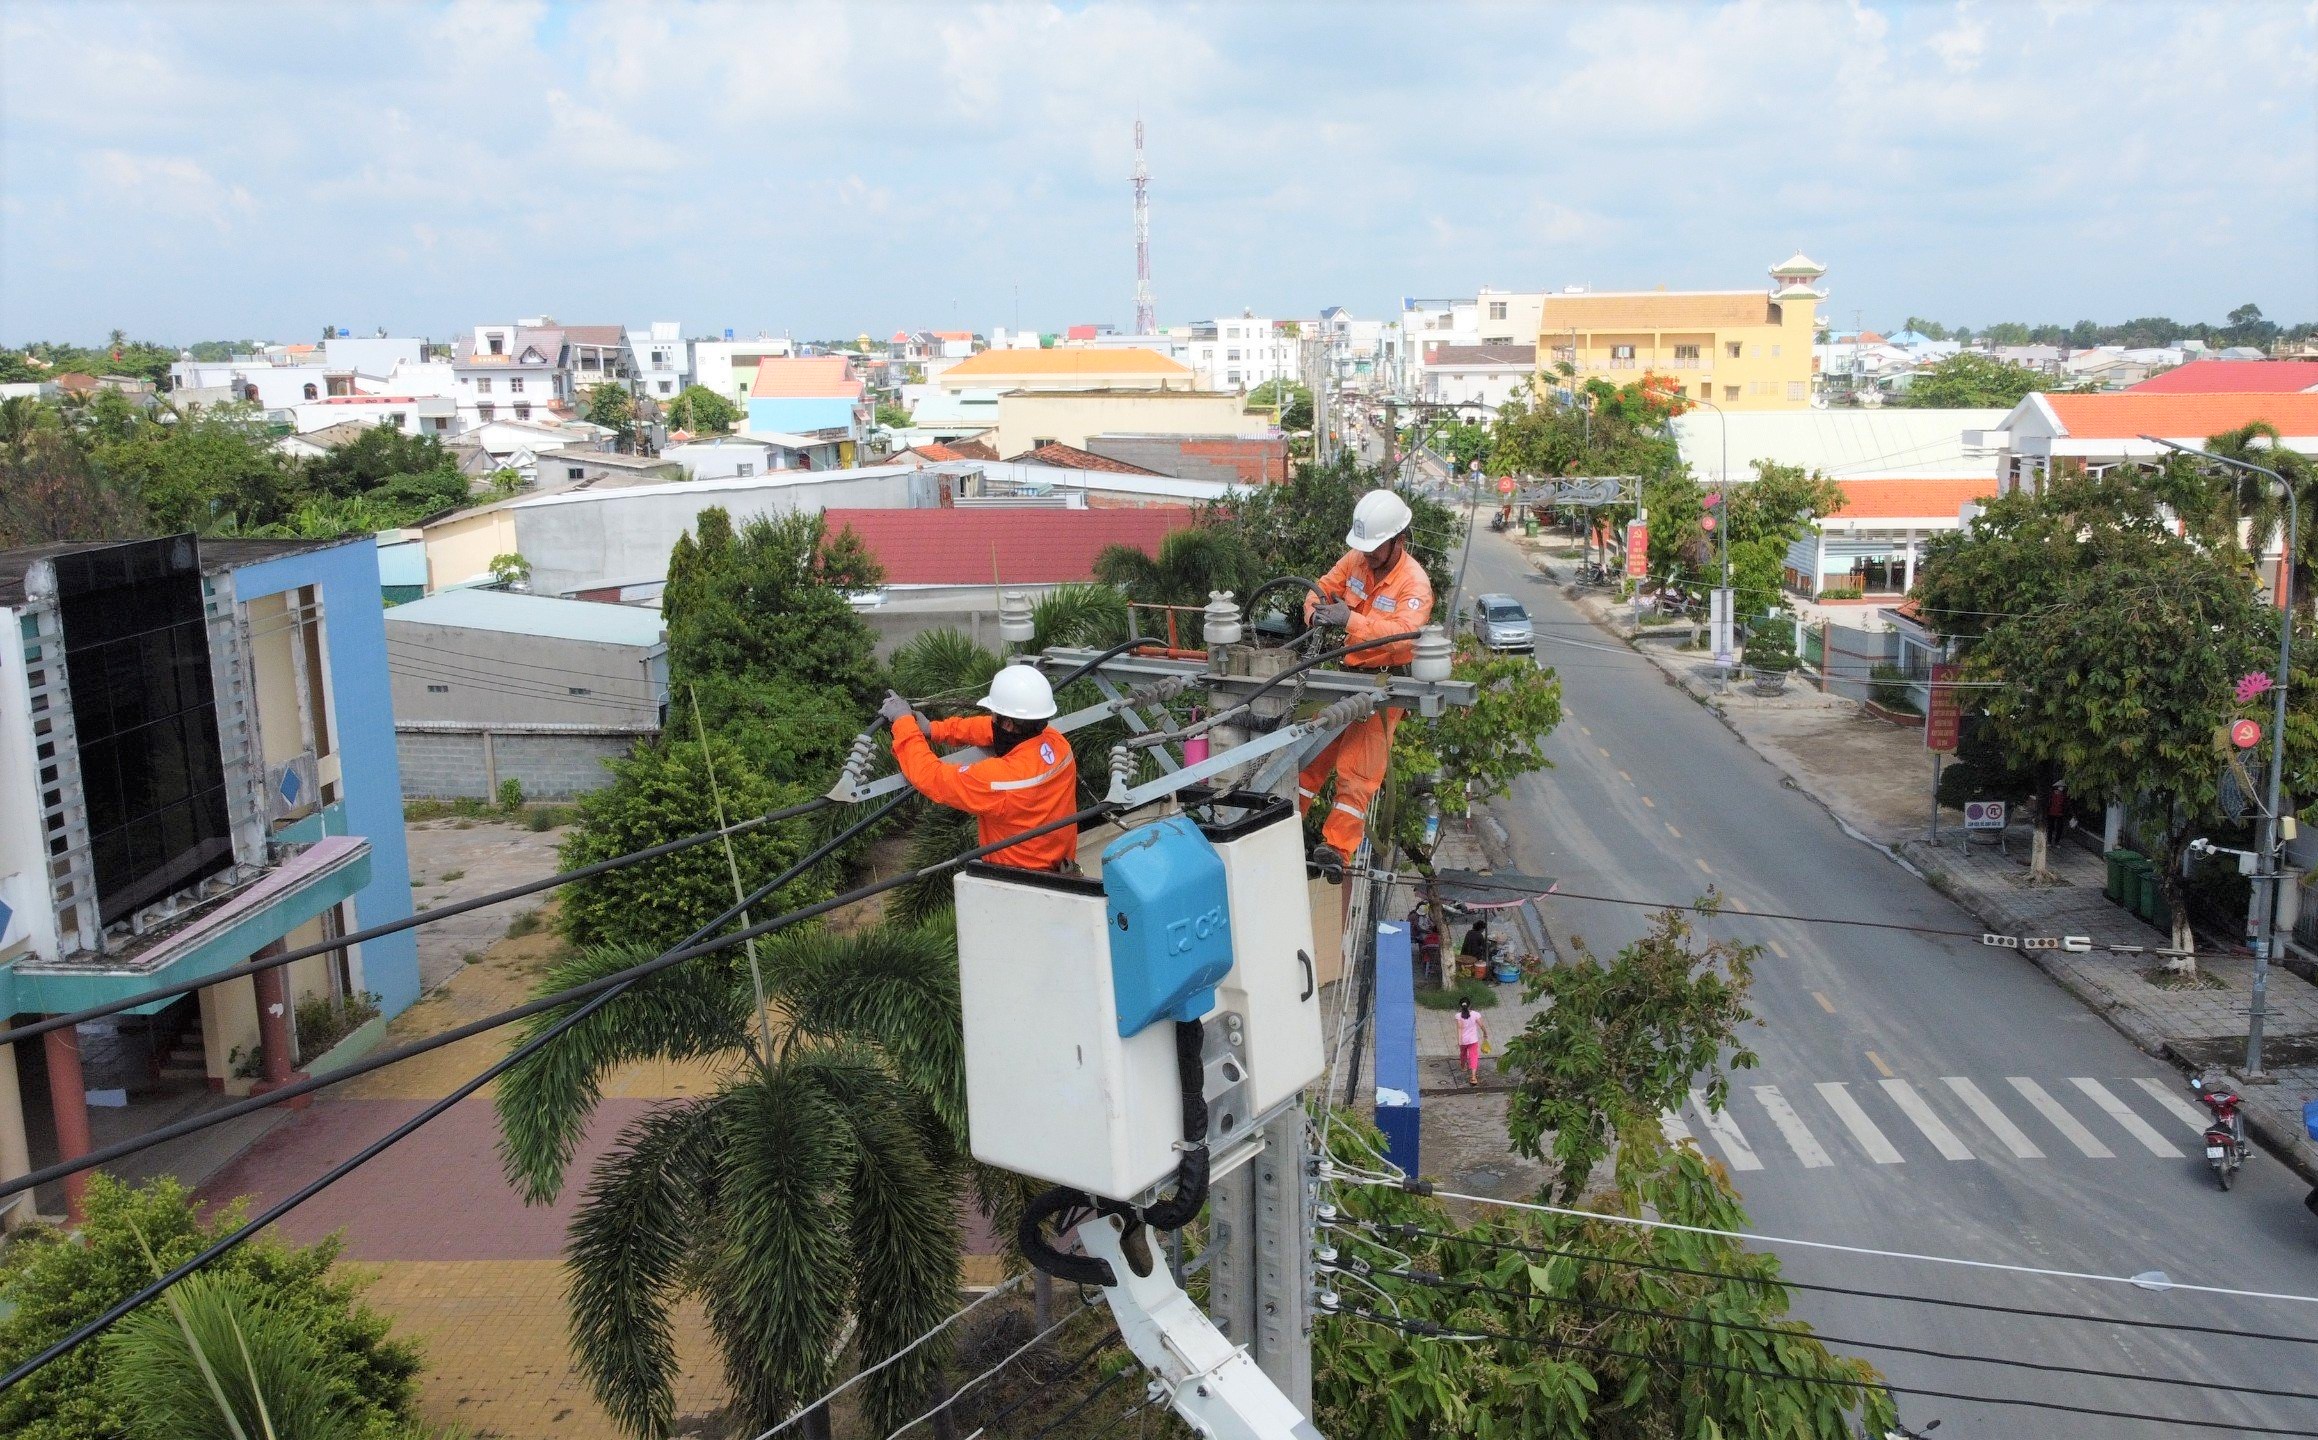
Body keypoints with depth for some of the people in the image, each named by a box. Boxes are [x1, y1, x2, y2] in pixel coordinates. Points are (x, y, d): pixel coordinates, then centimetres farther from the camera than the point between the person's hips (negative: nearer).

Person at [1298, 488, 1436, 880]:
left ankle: (1336, 847, -9)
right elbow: (1323, 589, 6)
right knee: (1312, 749, 8)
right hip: (1347, 672, 6)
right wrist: (1317, 611, -19)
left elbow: (1402, 632, -34)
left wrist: (1351, 619, -44)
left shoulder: (1415, 583, -19)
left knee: (1358, 769, -8)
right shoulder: (1356, 560, -1)